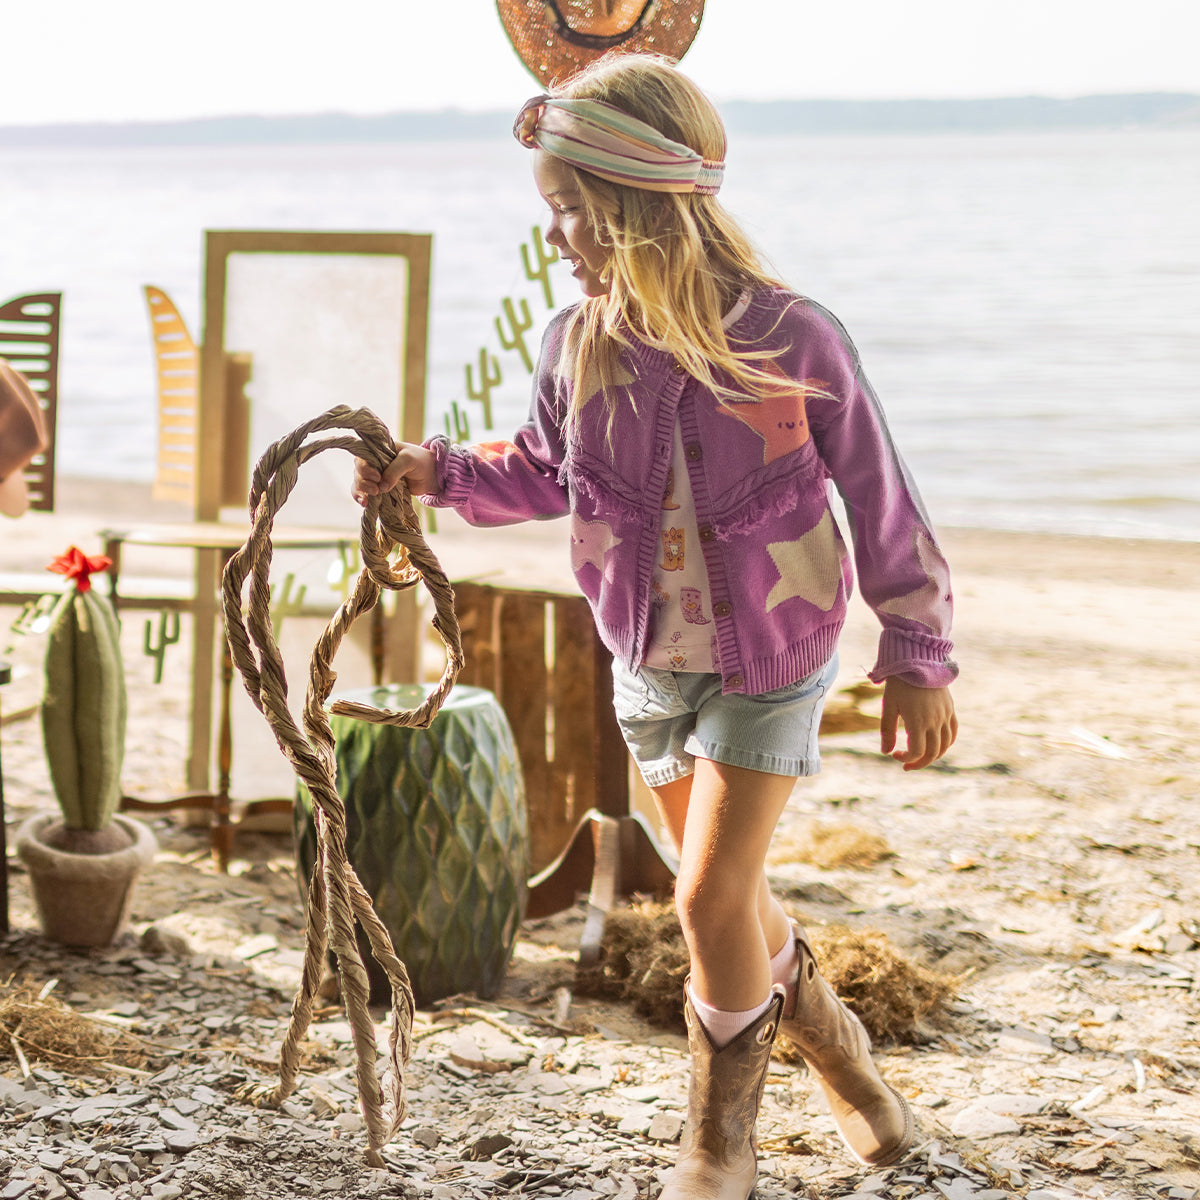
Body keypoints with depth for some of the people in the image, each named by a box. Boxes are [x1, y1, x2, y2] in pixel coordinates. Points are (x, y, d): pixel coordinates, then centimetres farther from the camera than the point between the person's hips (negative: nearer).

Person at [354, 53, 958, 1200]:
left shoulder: (790, 339, -23)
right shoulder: (577, 344, -11)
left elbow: (880, 498, -12)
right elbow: (546, 471, 10)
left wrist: (918, 657, -8)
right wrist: (441, 472, -6)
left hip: (771, 662, -5)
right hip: (648, 665, 5)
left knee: (712, 897, -9)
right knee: (725, 895, 15)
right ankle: (829, 1040, 42)